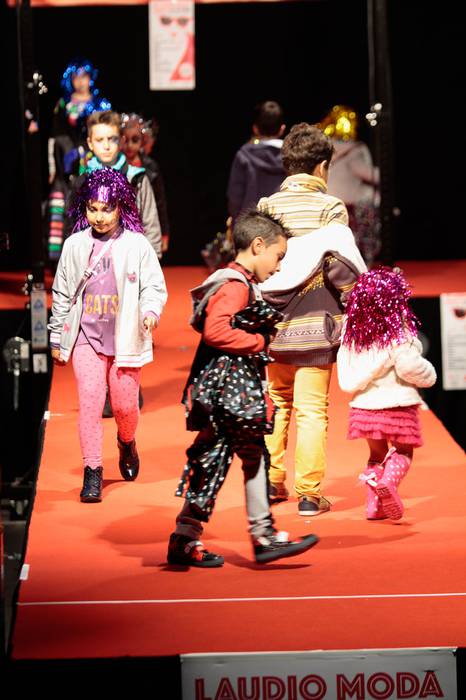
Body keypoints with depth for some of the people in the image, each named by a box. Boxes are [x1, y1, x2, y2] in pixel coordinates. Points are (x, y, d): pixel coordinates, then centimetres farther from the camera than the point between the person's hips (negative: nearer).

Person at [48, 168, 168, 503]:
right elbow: (62, 295, 12)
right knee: (90, 402, -10)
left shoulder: (137, 245, -3)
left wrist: (150, 311, -23)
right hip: (86, 337, 1)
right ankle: (93, 471, -4)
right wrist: (57, 338, 14)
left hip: (125, 338, -1)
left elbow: (154, 287, -1)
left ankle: (127, 444, 38)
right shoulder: (75, 245, 4)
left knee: (125, 404, 4)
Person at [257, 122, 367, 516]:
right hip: (316, 324, -4)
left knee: (275, 402, 19)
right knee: (311, 409, 0)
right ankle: (309, 494, 0)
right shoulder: (330, 207, -6)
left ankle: (271, 482, 21)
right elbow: (341, 266, -13)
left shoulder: (267, 207, 4)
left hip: (273, 322, 4)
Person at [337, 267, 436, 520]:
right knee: (403, 452, 11)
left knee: (377, 453, 21)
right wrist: (428, 376, -2)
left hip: (364, 404, 5)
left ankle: (374, 504, 12)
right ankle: (388, 481, -17)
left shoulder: (352, 328, 3)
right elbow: (408, 365, -20)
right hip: (396, 404, -5)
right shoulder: (398, 328, -13)